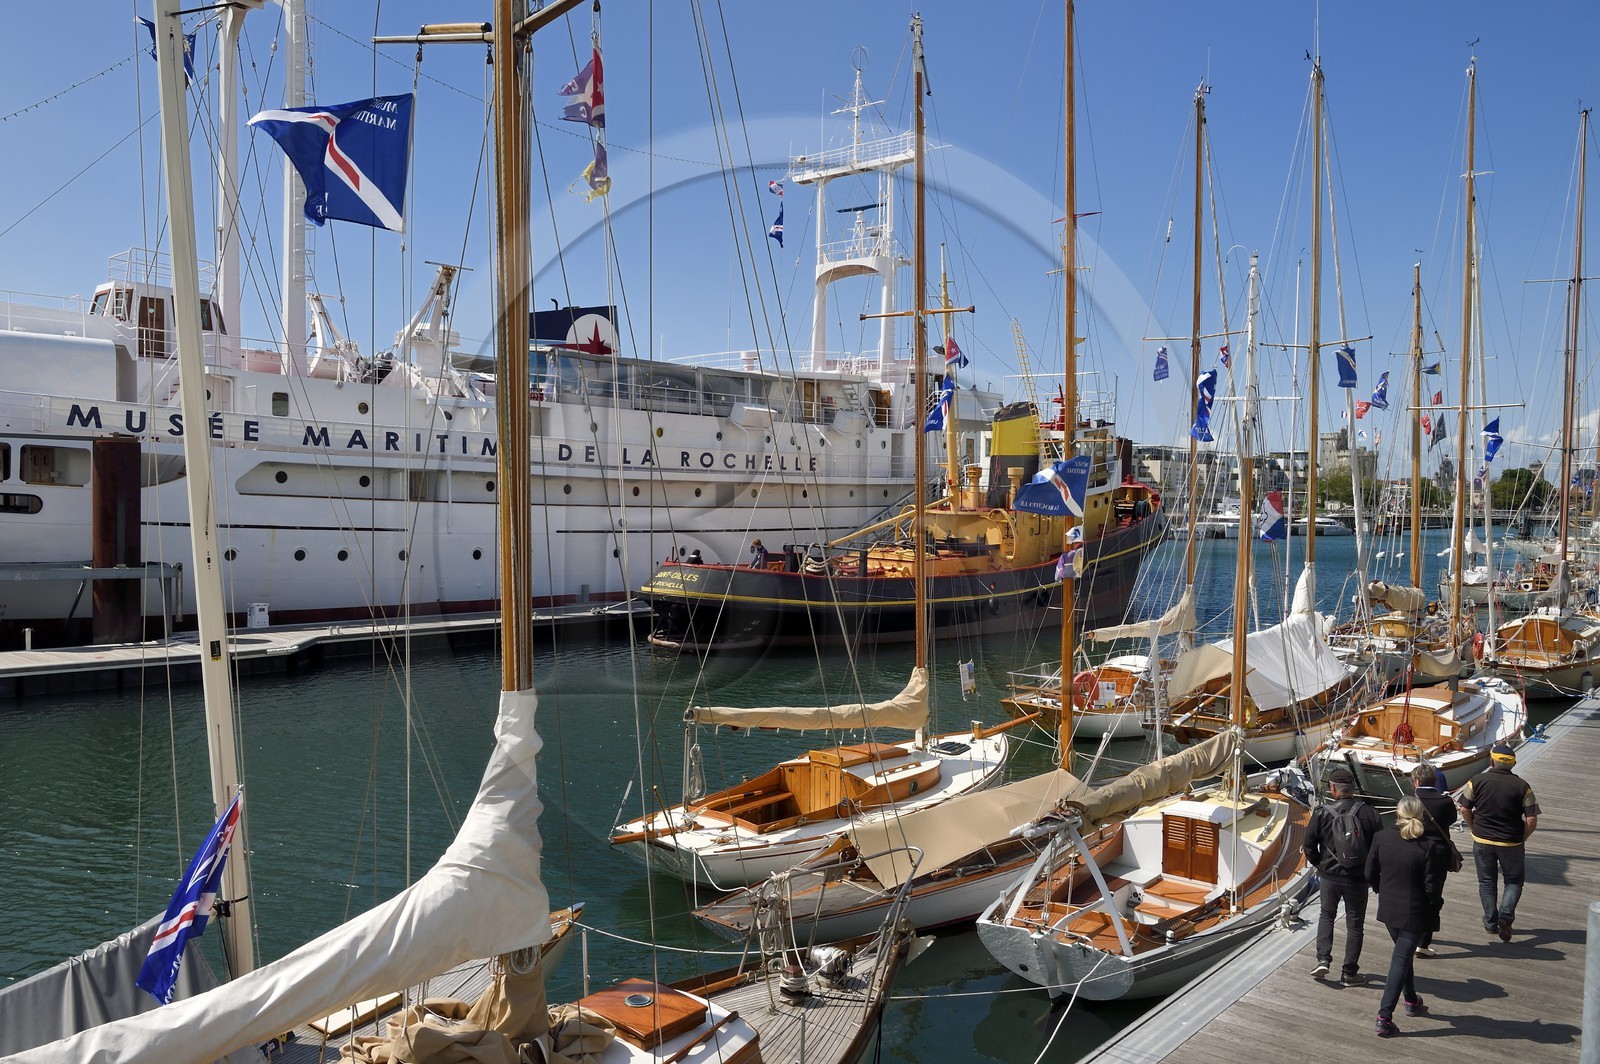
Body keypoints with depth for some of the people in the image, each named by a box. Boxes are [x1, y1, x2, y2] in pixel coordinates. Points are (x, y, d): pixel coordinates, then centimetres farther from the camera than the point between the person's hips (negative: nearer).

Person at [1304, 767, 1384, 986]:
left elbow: (1309, 845, -8)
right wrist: (1371, 871, 10)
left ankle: (1323, 959, 10)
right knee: (1355, 924, 12)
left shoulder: (1322, 813, -11)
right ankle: (1349, 972, 17)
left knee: (1327, 915, 21)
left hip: (1330, 876, 0)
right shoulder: (1368, 813, -10)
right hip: (1358, 878, 0)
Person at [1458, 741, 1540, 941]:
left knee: (1487, 882, 14)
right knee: (1514, 881, 16)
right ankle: (1506, 914, -4)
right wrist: (1521, 839, 5)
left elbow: (1465, 809, -3)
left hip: (1482, 841, 1)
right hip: (1511, 843, -1)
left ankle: (1491, 923, 19)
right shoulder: (1522, 786, -9)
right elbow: (1532, 820, -10)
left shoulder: (1477, 781, -7)